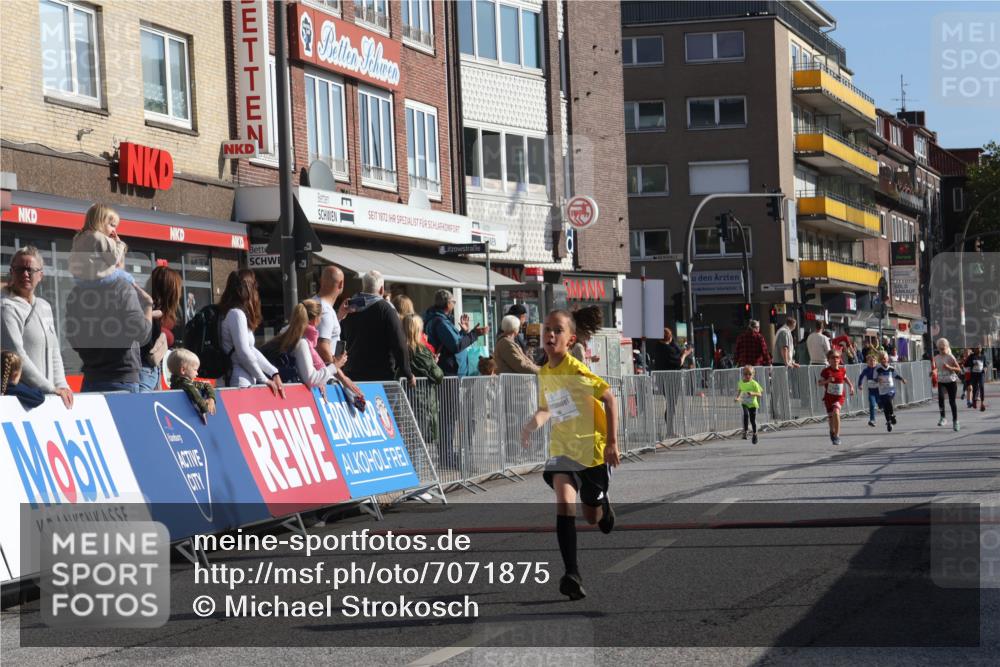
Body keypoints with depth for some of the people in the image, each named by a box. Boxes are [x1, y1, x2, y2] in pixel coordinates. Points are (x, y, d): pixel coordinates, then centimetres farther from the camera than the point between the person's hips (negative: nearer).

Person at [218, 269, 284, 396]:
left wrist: (274, 373, 13)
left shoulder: (239, 313, 18)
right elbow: (244, 353, -15)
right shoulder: (236, 314, -11)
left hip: (246, 383, 9)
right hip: (240, 383, -9)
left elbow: (251, 350, 19)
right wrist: (264, 380, -5)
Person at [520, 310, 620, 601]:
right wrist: (532, 425, -4)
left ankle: (604, 505, 50)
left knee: (592, 516, 9)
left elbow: (609, 398, -13)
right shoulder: (544, 373, 1)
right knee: (564, 500, -20)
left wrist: (612, 442, -14)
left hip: (595, 449, -4)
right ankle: (572, 575, -23)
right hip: (562, 449, 4)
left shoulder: (576, 370, -20)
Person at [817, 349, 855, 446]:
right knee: (831, 417, 12)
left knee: (836, 412, -25)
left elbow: (845, 378, 20)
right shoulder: (826, 371, -8)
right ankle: (832, 432, 44)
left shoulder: (842, 370, 0)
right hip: (829, 397, 1)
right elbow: (819, 383, -7)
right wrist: (827, 381, -24)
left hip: (840, 396, 0)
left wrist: (851, 386, 8)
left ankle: (837, 436, -20)